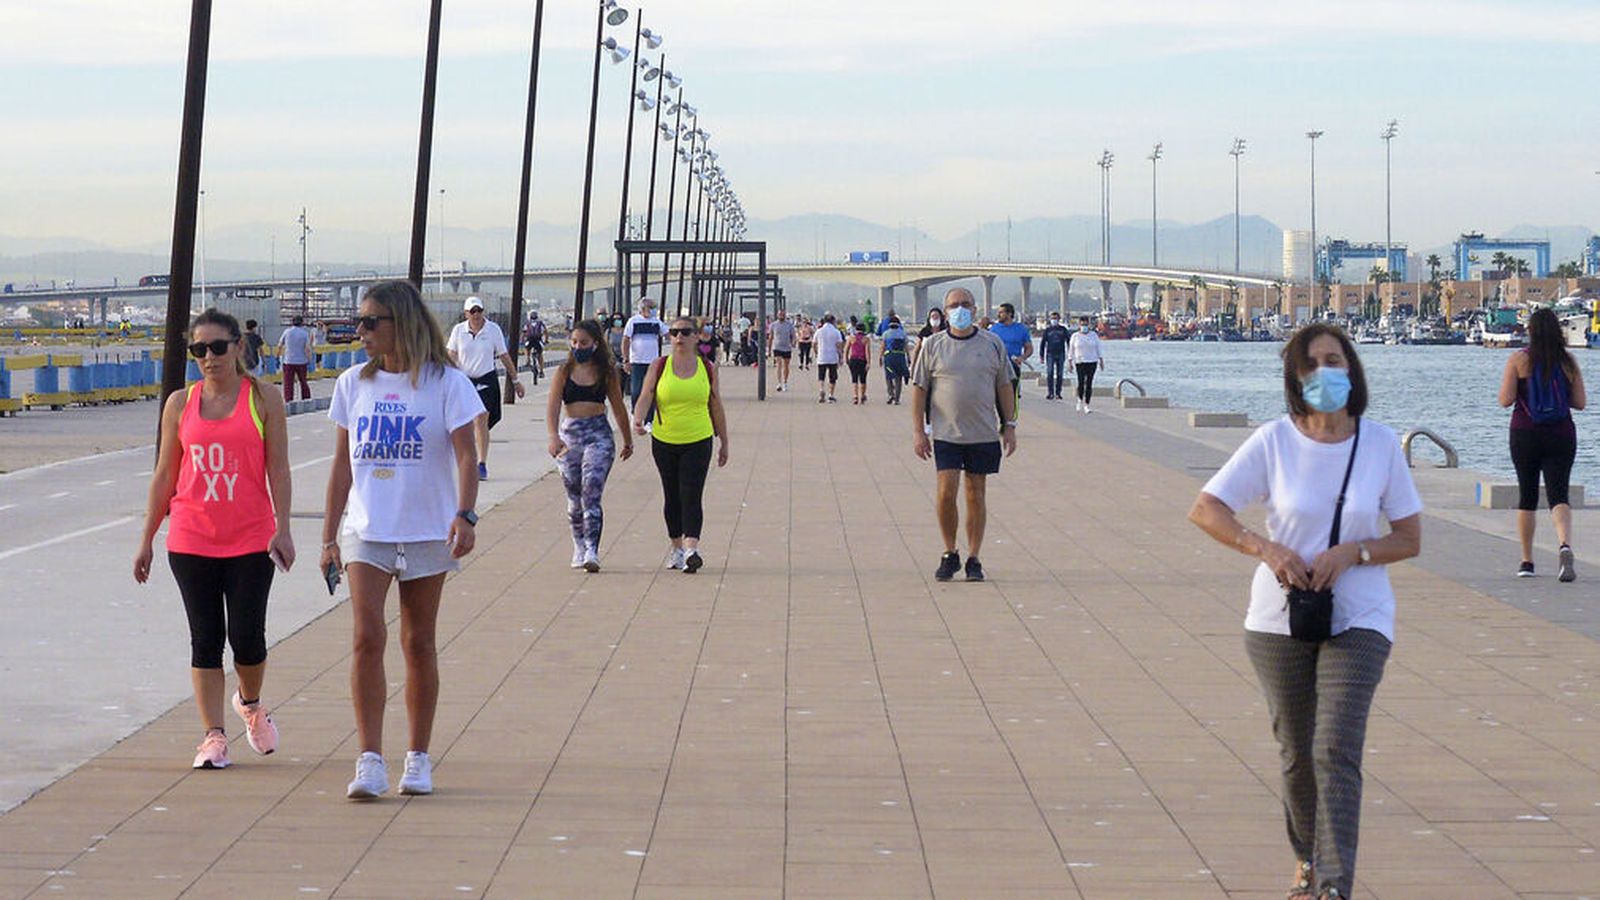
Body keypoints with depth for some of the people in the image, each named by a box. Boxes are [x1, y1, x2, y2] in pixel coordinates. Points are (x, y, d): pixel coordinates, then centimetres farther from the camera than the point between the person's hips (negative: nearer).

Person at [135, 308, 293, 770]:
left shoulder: (262, 400, 0)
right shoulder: (180, 404, 7)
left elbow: (278, 469, -1)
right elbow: (165, 475, 11)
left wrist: (282, 528, -10)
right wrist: (147, 539, 10)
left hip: (251, 540, -2)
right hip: (191, 540, 2)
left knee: (247, 637, -2)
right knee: (206, 639, 1)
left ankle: (250, 704, 29)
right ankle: (213, 736, 5)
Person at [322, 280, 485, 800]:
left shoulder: (446, 383, -4)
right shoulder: (354, 384, 7)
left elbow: (465, 454, -9)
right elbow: (343, 463, 13)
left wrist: (465, 514, -25)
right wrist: (329, 536, 11)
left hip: (427, 532, -2)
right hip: (366, 531, 2)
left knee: (419, 643, 6)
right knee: (367, 638, -12)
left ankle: (417, 758, 18)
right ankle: (370, 760, -11)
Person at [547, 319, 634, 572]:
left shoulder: (607, 372, 4)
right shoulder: (564, 372, 3)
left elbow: (618, 408, 14)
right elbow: (553, 406, -6)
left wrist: (628, 440, 22)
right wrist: (554, 436, -23)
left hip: (599, 434, -2)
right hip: (570, 434, 2)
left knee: (592, 492, -14)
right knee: (575, 497, 9)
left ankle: (592, 551, -21)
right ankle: (579, 548, 24)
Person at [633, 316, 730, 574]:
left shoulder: (707, 369, 3)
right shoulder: (659, 367, 1)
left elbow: (715, 407, 10)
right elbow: (646, 397, -8)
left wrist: (723, 443, 14)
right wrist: (638, 419, -28)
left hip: (698, 442, -1)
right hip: (664, 442, 1)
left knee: (692, 496, -13)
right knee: (671, 497, 10)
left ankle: (692, 550, -22)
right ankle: (677, 548, 24)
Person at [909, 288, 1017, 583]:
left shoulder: (992, 344, 6)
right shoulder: (932, 345, 3)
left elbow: (1004, 387, 11)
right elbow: (919, 389, 4)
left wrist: (1009, 426, 6)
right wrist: (919, 432, -1)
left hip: (984, 434, 1)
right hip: (946, 434, -1)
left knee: (976, 495, 5)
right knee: (947, 492, -10)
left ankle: (973, 559, 12)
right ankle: (950, 555, 7)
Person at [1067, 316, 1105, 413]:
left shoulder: (1094, 335, 6)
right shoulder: (1075, 336, 3)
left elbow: (1098, 349, 10)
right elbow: (1071, 350, 6)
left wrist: (1101, 361, 5)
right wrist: (1070, 362, 1)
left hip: (1092, 362, 1)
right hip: (1079, 362, -1)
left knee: (1089, 384, -3)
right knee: (1081, 382, -12)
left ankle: (1086, 405, 2)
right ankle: (1080, 400, 16)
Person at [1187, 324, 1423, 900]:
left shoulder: (1381, 444, -2)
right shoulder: (1273, 442, -4)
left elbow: (1410, 540, 2)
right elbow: (1204, 510, -5)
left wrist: (1352, 553, -16)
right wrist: (1265, 548, -20)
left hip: (1357, 620, -1)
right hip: (1280, 619, 1)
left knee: (1336, 751, -15)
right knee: (1297, 754, 12)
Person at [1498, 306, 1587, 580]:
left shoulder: (1519, 360, -6)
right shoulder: (1568, 361, 1)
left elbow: (1506, 400, -11)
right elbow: (1580, 402, 3)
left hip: (1526, 435, -1)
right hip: (1561, 435, 1)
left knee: (1527, 496, 12)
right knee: (1558, 495, -2)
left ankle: (1527, 561, 17)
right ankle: (1565, 545, -31)